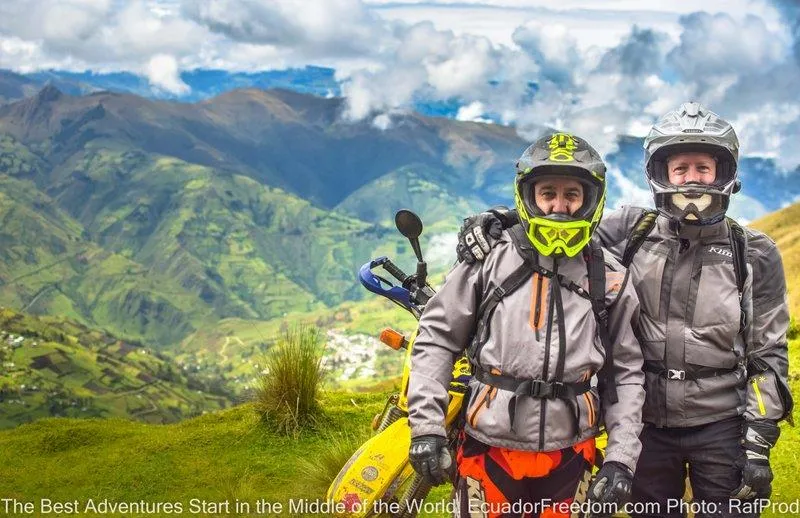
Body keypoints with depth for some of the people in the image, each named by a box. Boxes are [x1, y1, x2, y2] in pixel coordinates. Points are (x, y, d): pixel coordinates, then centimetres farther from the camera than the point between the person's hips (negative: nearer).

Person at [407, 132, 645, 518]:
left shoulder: (610, 280, 4)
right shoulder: (488, 260, -2)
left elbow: (626, 373, 7)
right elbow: (436, 338, 0)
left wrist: (621, 458, 0)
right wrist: (426, 426, -6)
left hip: (568, 457, 2)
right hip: (489, 451, -1)